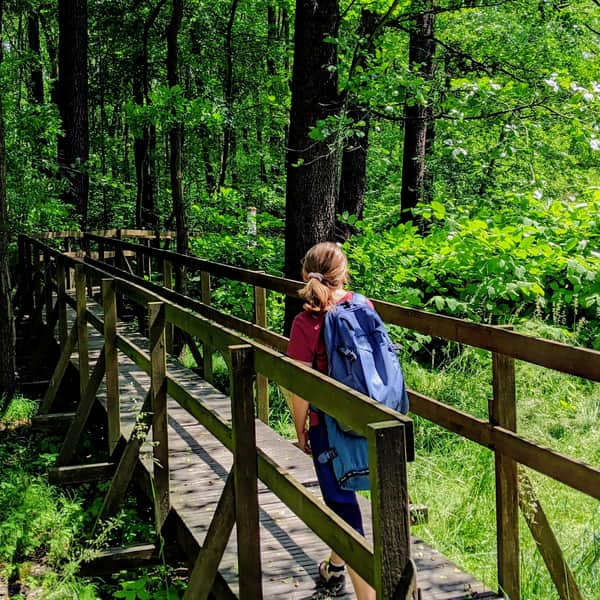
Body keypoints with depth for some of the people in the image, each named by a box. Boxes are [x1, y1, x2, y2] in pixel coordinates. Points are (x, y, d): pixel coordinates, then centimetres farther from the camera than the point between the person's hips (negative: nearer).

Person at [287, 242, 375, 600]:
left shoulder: (306, 323, -18)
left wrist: (301, 430, 0)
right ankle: (336, 568, 44)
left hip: (329, 425, -6)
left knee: (341, 502, 3)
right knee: (340, 493, 25)